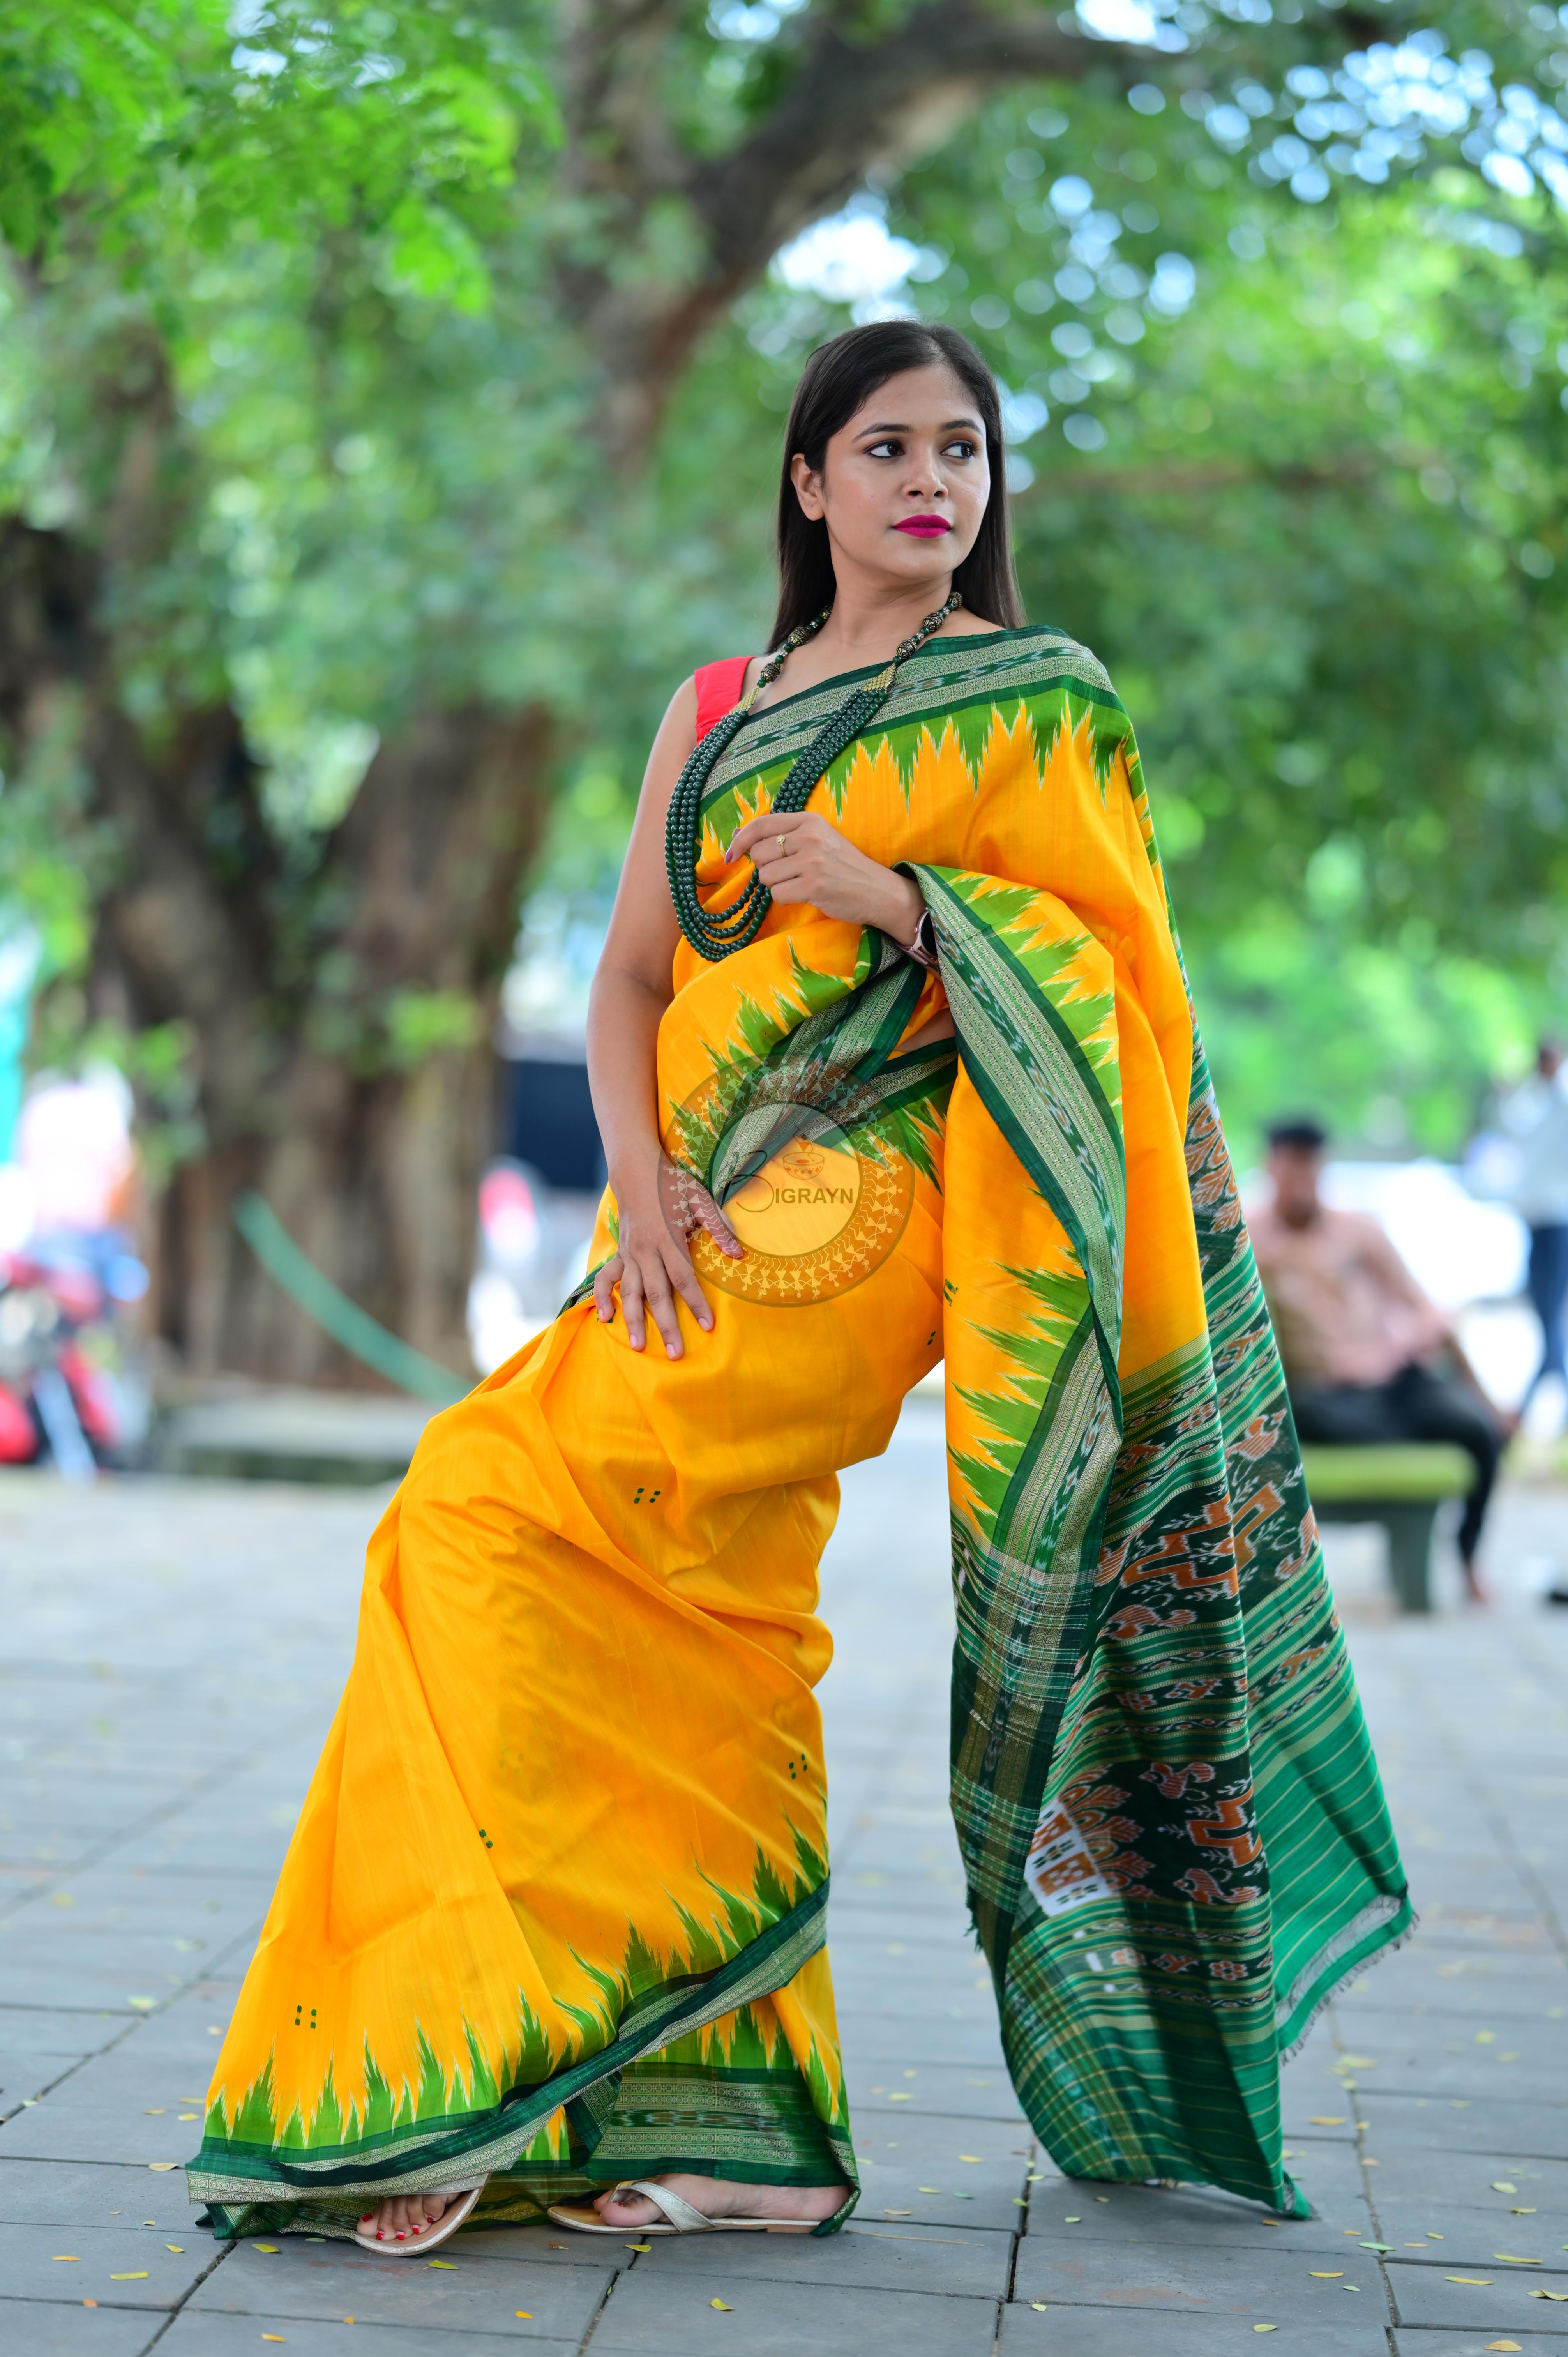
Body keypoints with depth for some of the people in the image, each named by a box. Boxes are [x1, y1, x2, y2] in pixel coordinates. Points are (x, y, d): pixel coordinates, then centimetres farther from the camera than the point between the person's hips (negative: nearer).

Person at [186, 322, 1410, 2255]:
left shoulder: (1037, 700, 4)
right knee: (706, 1633, 2)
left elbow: (1110, 966, -4)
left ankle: (478, 2073, -8)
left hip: (851, 1217, -6)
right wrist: (643, 1185, -6)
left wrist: (888, 897, -17)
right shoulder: (716, 712, 18)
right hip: (708, 1231, 6)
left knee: (500, 1517, -16)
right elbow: (628, 973, 11)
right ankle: (739, 2129, 9)